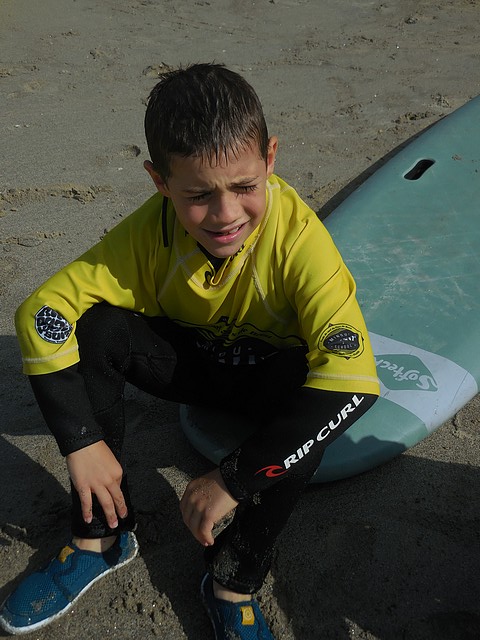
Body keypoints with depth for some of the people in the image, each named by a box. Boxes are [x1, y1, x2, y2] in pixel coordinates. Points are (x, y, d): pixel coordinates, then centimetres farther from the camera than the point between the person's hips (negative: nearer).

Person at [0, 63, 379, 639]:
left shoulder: (298, 235, -31)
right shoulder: (152, 230, -23)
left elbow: (351, 372, -42)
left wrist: (235, 478, -41)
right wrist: (82, 441, -30)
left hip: (268, 379, -2)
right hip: (188, 360, 2)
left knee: (345, 386, -36)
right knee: (91, 327, -24)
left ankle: (235, 581, -18)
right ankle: (100, 536, -10)